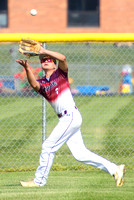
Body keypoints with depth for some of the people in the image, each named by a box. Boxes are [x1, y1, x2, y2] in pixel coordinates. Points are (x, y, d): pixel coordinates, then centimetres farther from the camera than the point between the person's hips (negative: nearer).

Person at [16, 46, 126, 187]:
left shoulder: (60, 73, 4)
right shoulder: (41, 83, 15)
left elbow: (62, 58, -17)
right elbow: (34, 84, -10)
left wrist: (44, 51, -18)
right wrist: (27, 69, -24)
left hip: (71, 116, -7)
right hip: (64, 119, 7)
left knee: (48, 146, -7)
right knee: (79, 154, 4)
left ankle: (39, 180, 3)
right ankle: (115, 169, 8)